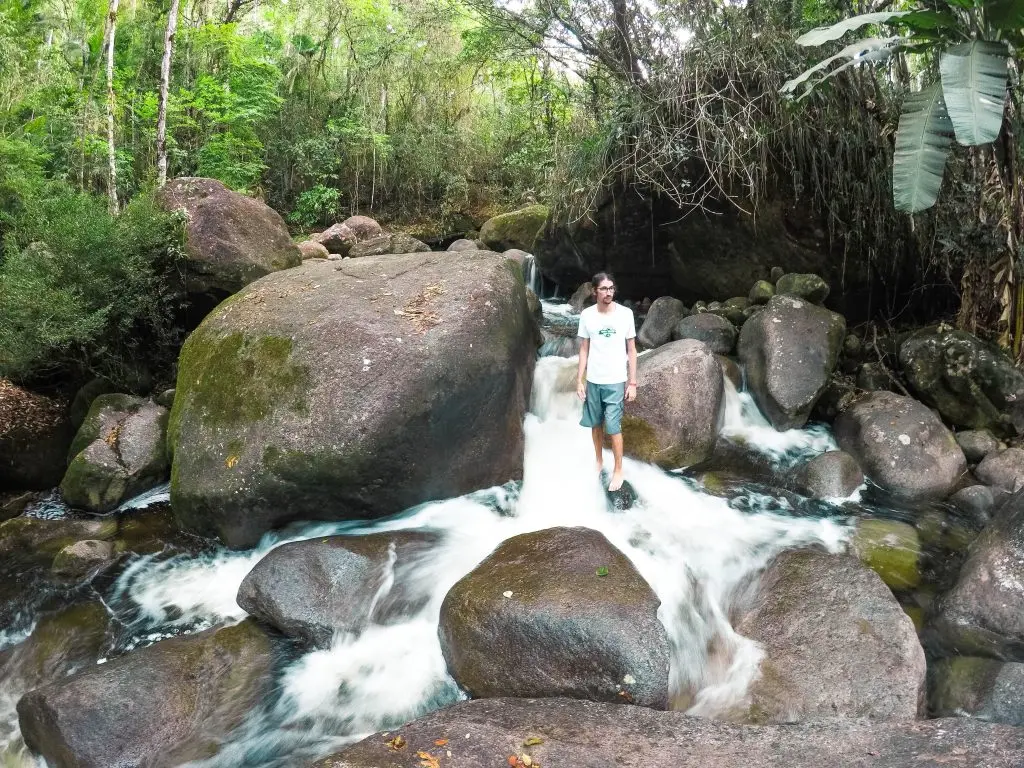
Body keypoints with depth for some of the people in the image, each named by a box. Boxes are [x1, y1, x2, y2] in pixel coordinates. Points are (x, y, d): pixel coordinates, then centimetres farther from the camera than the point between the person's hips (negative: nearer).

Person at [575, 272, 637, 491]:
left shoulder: (625, 313, -9)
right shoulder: (586, 315, -4)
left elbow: (631, 350, -3)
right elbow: (584, 349, 4)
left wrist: (632, 382, -5)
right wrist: (579, 380, 1)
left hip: (616, 381, -2)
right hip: (593, 380, 3)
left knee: (613, 428, 0)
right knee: (596, 424, 15)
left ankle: (618, 470, 16)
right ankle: (599, 462, 34)